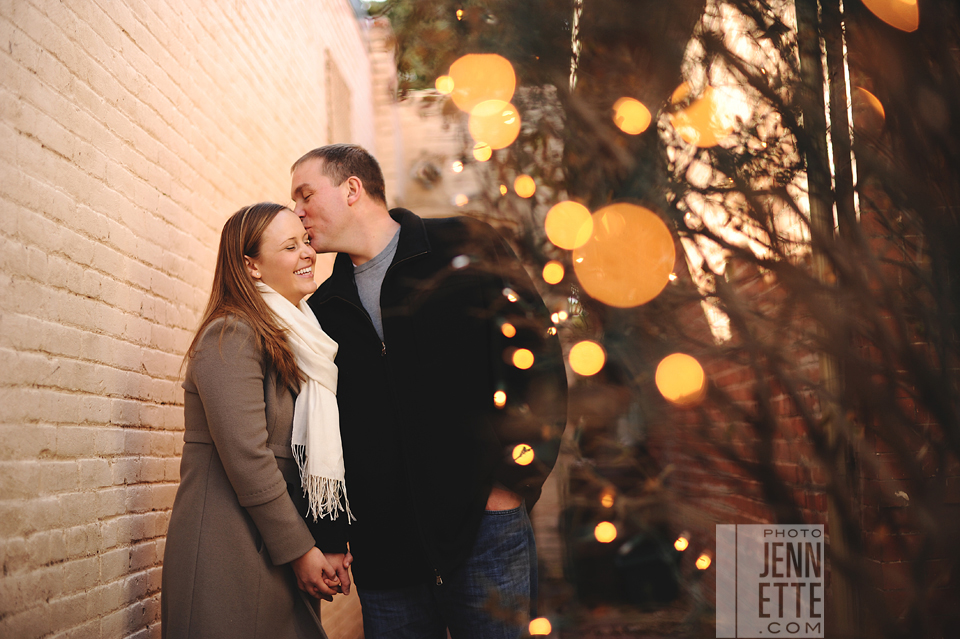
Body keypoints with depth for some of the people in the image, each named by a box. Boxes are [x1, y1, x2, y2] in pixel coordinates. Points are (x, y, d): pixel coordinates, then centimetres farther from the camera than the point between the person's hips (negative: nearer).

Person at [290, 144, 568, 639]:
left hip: (482, 522, -4)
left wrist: (517, 478, -8)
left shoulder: (463, 249, 1)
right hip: (382, 545, 4)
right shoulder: (323, 310, 14)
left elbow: (538, 353, -3)